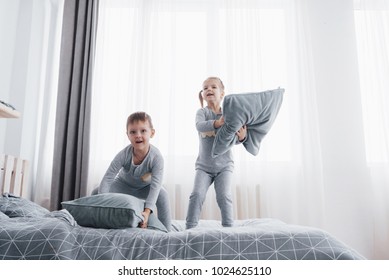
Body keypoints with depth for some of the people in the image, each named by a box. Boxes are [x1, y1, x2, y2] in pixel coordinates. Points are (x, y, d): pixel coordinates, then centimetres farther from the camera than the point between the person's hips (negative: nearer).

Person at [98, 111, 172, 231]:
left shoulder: (156, 157, -36)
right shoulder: (124, 155, -34)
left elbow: (155, 185, -40)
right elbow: (107, 179, -31)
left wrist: (147, 211, -50)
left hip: (145, 187, -1)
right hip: (124, 184, 2)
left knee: (162, 195, -30)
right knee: (96, 193, -16)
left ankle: (167, 230, -16)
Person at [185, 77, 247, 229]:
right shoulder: (202, 111, -3)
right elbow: (199, 125, -26)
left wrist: (241, 137, -31)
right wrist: (216, 123, -45)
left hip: (224, 165, 0)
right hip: (204, 165, 0)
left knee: (224, 196, -10)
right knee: (197, 194, -10)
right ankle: (190, 228, 0)